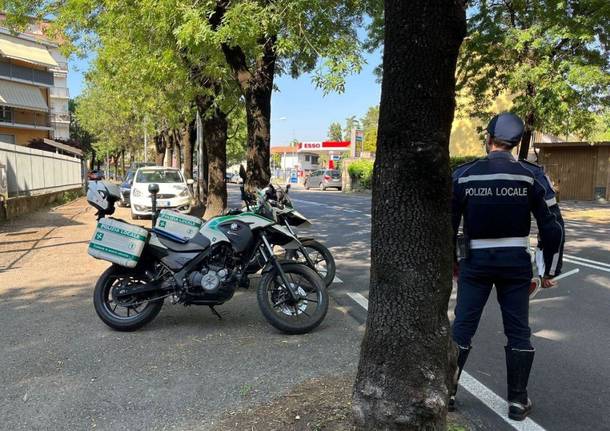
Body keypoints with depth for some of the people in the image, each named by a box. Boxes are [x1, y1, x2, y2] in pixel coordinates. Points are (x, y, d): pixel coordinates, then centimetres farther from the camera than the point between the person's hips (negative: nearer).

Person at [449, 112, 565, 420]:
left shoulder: (463, 175, -4)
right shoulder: (532, 175, -5)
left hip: (476, 262, 0)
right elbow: (552, 226, -4)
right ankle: (517, 402, 19)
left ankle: (447, 392, 18)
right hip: (516, 263, 0)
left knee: (462, 327, 10)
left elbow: (448, 223, 0)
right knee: (518, 332, 11)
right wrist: (550, 270, 6)